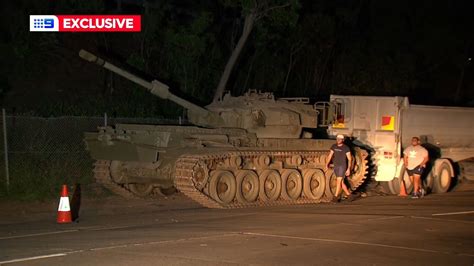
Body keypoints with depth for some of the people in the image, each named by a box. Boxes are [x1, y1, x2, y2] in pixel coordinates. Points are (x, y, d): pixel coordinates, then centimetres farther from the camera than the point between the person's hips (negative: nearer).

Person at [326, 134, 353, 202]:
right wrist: (327, 164, -8)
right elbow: (330, 156, 4)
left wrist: (348, 169, -15)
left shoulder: (346, 148, -9)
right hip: (336, 166, 6)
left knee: (339, 181, -11)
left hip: (342, 166, -6)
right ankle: (348, 194, 25)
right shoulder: (333, 146, 6)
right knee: (341, 182, 12)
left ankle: (336, 197, -7)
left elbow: (349, 159, -8)